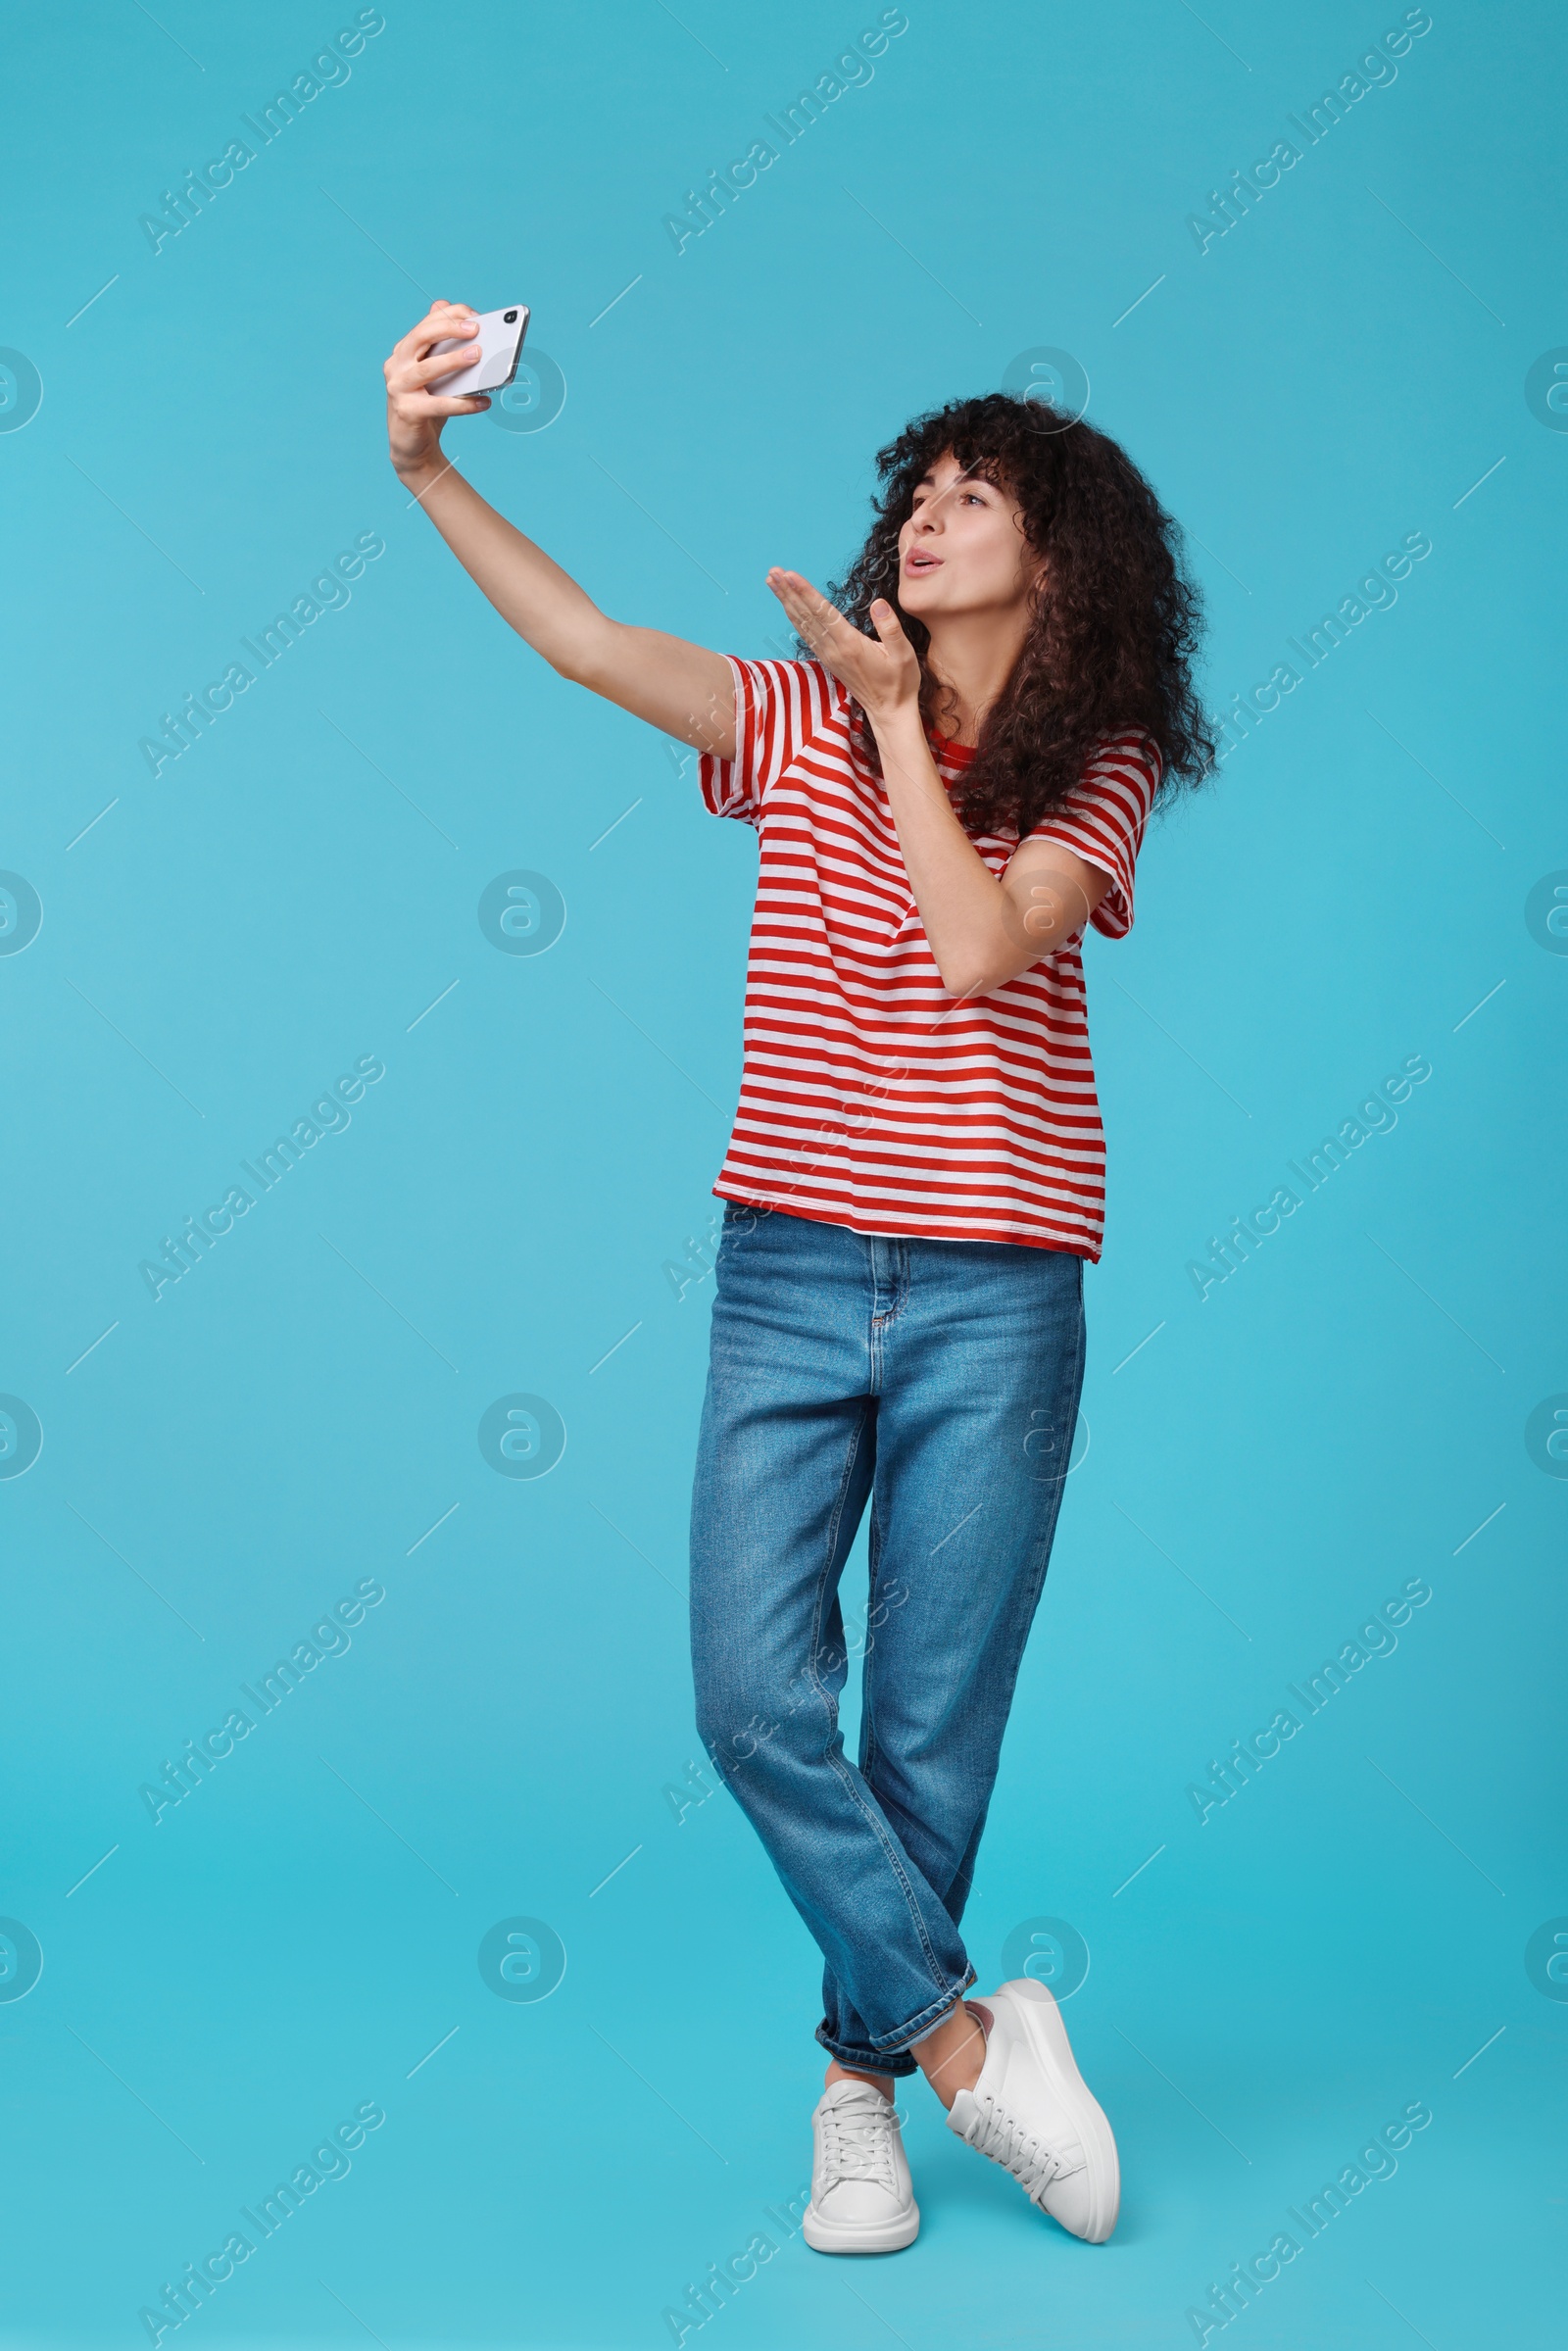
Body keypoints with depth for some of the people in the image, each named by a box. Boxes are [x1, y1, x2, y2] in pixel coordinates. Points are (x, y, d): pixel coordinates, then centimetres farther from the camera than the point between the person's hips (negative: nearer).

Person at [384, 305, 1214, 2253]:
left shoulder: (1097, 774, 2)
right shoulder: (805, 724, 8)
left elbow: (973, 947, -15)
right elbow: (588, 645, -4)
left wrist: (900, 715, -11)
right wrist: (427, 470, -15)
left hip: (991, 1294, -2)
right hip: (790, 1268, 2)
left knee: (932, 1726, 4)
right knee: (752, 1692, -6)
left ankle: (863, 2076, 24)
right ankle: (965, 2038, 10)